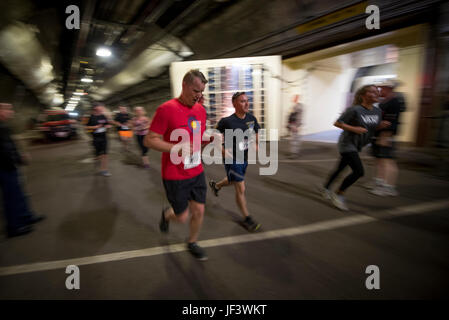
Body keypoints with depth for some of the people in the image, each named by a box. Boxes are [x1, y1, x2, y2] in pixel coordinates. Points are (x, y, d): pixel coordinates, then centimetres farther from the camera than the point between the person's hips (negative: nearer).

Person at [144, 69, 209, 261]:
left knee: (199, 211, 12)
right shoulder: (167, 109, -15)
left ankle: (192, 243, 39)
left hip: (197, 173, 6)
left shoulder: (201, 110, 5)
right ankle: (166, 214, 44)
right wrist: (177, 148, -25)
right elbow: (149, 140, -14)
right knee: (182, 217, 7)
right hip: (175, 176, -6)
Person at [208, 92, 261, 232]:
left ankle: (215, 185, 60)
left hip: (244, 158, 7)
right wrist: (224, 151, -19)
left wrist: (256, 144, 3)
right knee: (241, 189, -2)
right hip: (232, 160, -7)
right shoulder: (227, 121, -21)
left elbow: (256, 130, 17)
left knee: (233, 181, 28)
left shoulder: (251, 118, -3)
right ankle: (247, 219, 16)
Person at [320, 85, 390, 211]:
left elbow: (373, 127, 17)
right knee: (359, 171, -14)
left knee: (340, 168, 16)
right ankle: (338, 195, 0)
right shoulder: (354, 110, -17)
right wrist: (354, 129, -24)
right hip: (347, 144, -7)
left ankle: (326, 188, 36)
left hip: (356, 146, 8)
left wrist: (381, 126, -4)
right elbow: (337, 123, -14)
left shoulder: (377, 111, 4)